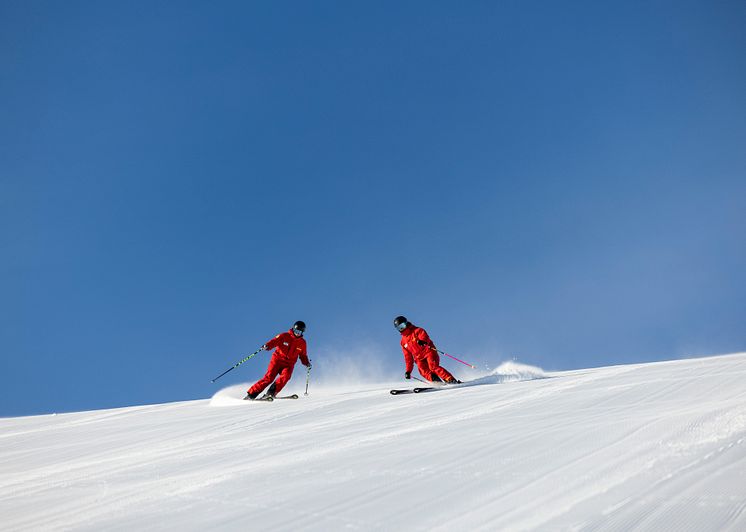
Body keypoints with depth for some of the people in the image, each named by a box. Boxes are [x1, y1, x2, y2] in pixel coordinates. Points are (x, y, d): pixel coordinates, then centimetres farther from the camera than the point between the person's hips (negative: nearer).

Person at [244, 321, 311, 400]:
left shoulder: (302, 342, 9)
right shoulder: (284, 336, -2)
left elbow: (303, 355, 20)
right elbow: (274, 341, -11)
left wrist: (307, 363, 3)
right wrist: (267, 346, -31)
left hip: (289, 364, 3)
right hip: (277, 360, -2)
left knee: (286, 376, -29)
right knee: (269, 377, -17)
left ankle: (271, 393, -26)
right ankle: (251, 394, -11)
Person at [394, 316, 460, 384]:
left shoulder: (417, 330, 4)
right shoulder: (403, 342, 18)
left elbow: (425, 336, -17)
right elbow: (408, 357, 21)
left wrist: (422, 341, -41)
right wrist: (408, 370, 15)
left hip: (428, 352, -5)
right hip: (420, 359, 5)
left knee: (433, 367, -26)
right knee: (424, 371, -23)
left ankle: (452, 380, -27)